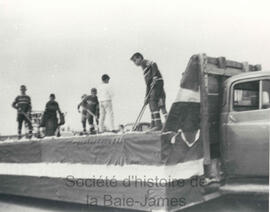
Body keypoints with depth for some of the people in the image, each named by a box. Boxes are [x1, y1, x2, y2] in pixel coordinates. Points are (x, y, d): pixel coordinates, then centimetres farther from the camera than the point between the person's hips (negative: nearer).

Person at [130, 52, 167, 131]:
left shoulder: (147, 62, 3)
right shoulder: (144, 69, 28)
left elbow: (154, 65, -22)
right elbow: (148, 84, 26)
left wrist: (155, 76, -32)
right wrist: (146, 97, 21)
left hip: (157, 83, -9)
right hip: (153, 86, 9)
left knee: (153, 102, -15)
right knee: (151, 104, 7)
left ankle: (158, 125, -18)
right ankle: (153, 126, 9)